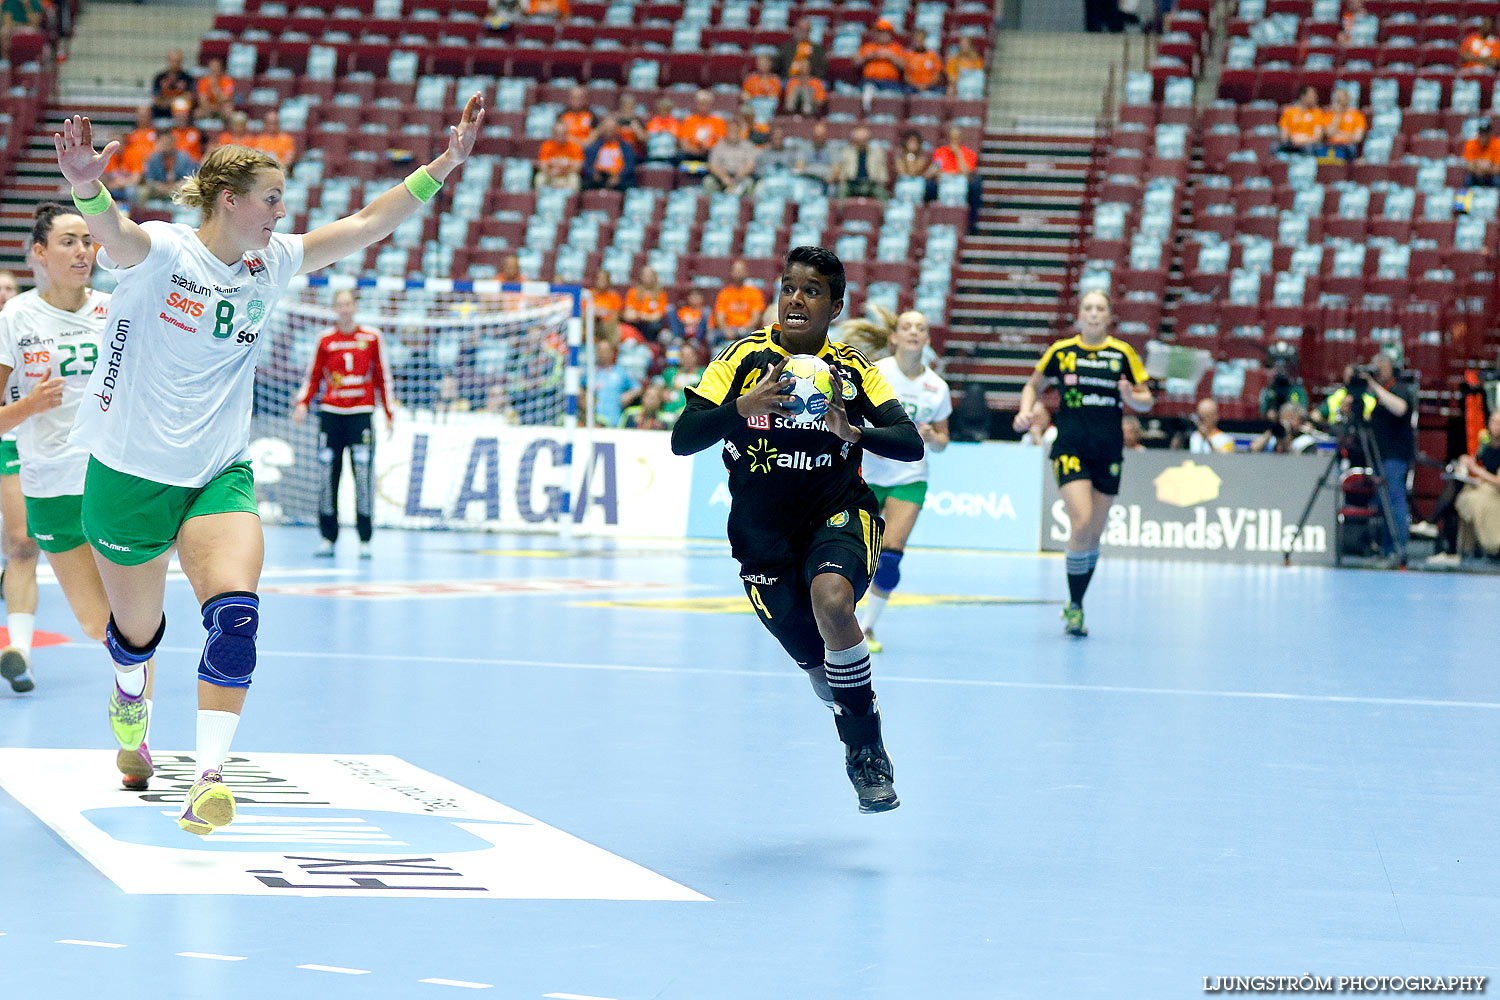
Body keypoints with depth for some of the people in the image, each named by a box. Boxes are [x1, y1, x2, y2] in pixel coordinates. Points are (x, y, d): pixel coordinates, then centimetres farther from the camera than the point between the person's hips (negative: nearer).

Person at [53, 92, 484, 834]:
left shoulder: (271, 263, 3)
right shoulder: (160, 252, -15)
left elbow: (366, 226, 5)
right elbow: (113, 236, -38)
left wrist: (442, 165, -4)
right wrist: (86, 186, -61)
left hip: (219, 476, 4)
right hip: (131, 475, -4)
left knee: (236, 616, -21)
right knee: (137, 630, 14)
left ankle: (209, 776, -23)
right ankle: (130, 694, 51)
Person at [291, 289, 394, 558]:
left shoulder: (371, 337, 6)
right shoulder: (326, 340, 9)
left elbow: (382, 377, 10)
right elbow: (314, 377, 14)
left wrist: (389, 414, 6)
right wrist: (303, 403, -2)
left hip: (361, 413, -2)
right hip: (331, 414, 2)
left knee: (364, 475, -9)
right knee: (328, 474, 0)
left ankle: (365, 541, -5)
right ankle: (328, 539, 7)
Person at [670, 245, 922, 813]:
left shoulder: (853, 371, -1)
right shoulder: (746, 358, -3)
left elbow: (911, 444, -8)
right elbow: (682, 441, -9)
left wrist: (853, 431, -27)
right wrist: (743, 407, -26)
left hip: (839, 514, -1)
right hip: (762, 531, 1)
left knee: (831, 600, -32)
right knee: (812, 657, -1)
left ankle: (867, 751, -16)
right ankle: (860, 749, 32)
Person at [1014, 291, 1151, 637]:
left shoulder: (1123, 354, 3)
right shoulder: (1061, 351, 3)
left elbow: (1146, 402, 7)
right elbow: (1033, 385, 18)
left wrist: (1131, 397, -15)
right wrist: (1025, 412, 0)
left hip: (1108, 452, 2)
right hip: (1071, 448, -2)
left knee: (1094, 534, 6)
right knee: (1082, 523, -18)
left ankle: (1076, 607, 21)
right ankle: (1074, 605, -7)